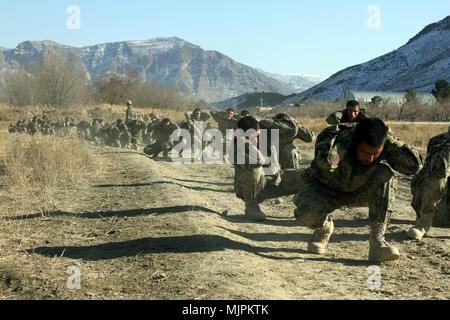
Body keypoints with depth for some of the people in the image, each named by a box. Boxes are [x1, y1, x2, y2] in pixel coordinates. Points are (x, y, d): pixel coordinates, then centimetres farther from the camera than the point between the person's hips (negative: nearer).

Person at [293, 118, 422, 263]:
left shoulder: (384, 145, -23)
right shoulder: (333, 138, -34)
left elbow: (414, 165, -32)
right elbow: (326, 161, -57)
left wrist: (388, 139, -33)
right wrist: (347, 134, -42)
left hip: (359, 191, 3)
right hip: (327, 190, -3)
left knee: (385, 173, -29)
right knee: (307, 214, -35)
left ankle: (377, 241, -27)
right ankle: (324, 227, 4)